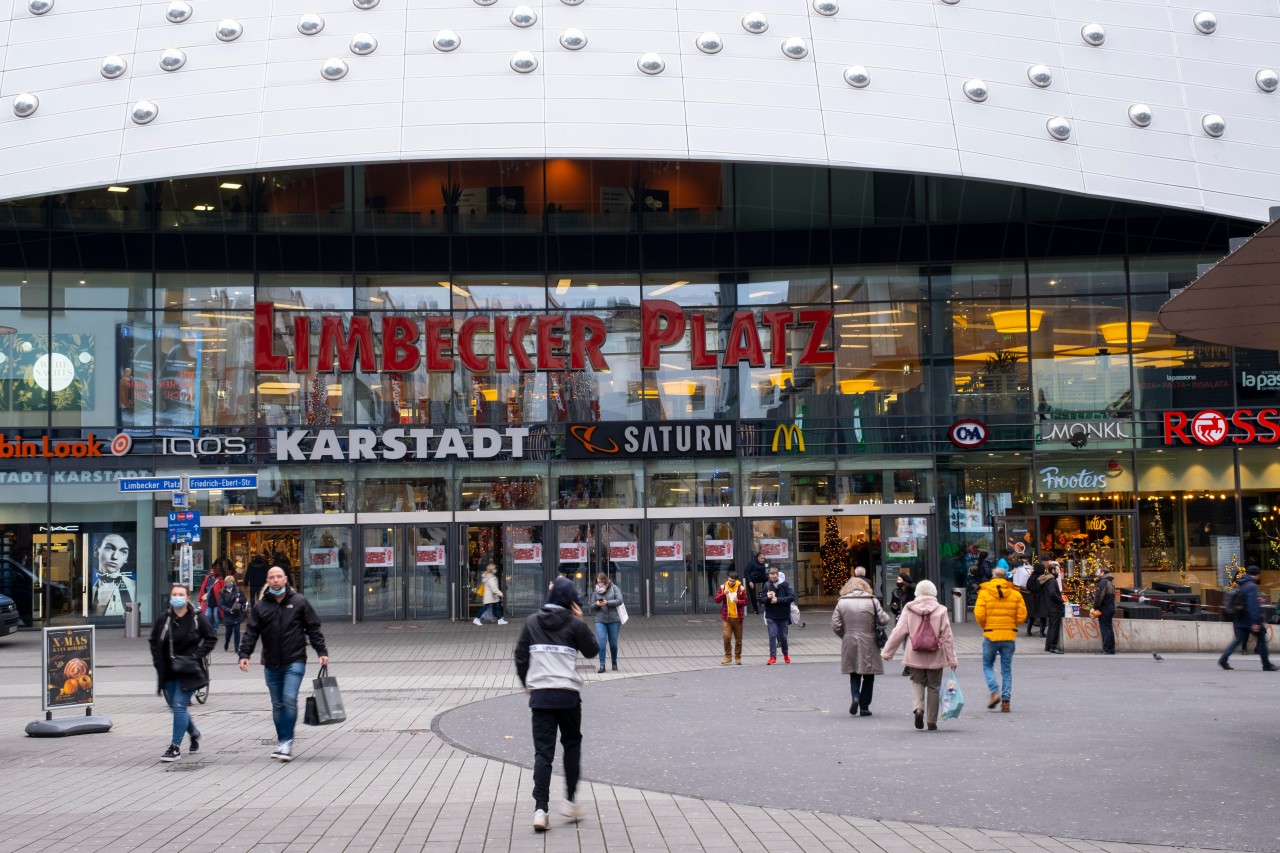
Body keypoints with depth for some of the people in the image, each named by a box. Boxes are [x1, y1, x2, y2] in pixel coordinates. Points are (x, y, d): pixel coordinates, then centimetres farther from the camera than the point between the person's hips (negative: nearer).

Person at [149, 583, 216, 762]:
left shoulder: (197, 618, -8)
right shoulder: (164, 618, 0)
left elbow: (211, 638, -1)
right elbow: (154, 641, 13)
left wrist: (197, 655, -12)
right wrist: (158, 662, 2)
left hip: (188, 671, -4)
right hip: (168, 672, 4)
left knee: (179, 706, -11)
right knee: (176, 706, 13)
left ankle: (175, 747, -5)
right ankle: (194, 734, 39)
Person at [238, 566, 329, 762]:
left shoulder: (299, 602, 1)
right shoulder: (260, 606, 6)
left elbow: (313, 629, 3)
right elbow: (251, 632, 3)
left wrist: (322, 652, -3)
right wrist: (244, 654, -10)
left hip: (294, 661, -3)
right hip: (271, 664, 3)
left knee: (289, 700, -15)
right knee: (277, 705, 9)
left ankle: (287, 742, -10)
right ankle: (282, 742, 19)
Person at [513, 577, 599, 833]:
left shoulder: (532, 622, 5)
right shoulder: (574, 624, -4)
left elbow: (520, 656, 8)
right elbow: (592, 651, 8)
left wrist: (526, 684, 21)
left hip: (540, 694, 2)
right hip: (568, 694, -2)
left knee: (543, 751, 1)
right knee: (572, 744, 19)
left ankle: (540, 809, -9)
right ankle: (570, 800, 18)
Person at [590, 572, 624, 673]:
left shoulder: (613, 588, 1)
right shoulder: (596, 591, 7)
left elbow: (620, 600, -8)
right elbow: (592, 606, 11)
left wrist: (607, 603, -18)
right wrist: (596, 604, -12)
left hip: (614, 620, -1)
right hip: (600, 620, 1)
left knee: (613, 643, 8)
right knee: (601, 642, -12)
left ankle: (614, 663, 28)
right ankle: (602, 665, -8)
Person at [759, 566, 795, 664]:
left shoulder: (785, 584, -6)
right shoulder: (767, 585, 0)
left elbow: (792, 597, -12)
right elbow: (761, 599, 3)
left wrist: (778, 600, -19)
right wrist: (768, 597, -19)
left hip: (783, 615, -1)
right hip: (771, 616, 1)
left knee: (783, 636, 10)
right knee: (772, 636, -6)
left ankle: (786, 654, 31)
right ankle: (773, 657, -3)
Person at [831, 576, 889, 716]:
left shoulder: (842, 602, 0)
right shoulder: (872, 601, -5)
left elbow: (835, 626, -3)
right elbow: (884, 620, -7)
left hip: (849, 645, 1)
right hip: (869, 645, -1)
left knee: (854, 674, 16)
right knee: (868, 676, 10)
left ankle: (855, 696, -8)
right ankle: (864, 707, 11)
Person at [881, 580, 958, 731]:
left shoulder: (909, 609, -3)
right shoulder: (941, 610, -4)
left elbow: (898, 632, -2)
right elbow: (947, 636, -4)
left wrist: (887, 652, 7)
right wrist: (952, 659, 2)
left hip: (915, 655, 0)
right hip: (935, 656, 0)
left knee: (917, 682, 16)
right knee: (933, 687, 10)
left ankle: (918, 708, -10)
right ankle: (932, 721, 13)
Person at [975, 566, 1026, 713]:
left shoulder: (984, 592, -4)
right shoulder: (1015, 593, 2)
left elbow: (979, 614, -11)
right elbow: (1022, 616, -1)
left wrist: (985, 627, 8)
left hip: (990, 635, -2)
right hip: (1009, 636, 2)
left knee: (987, 665, 13)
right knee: (1006, 670, 10)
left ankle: (995, 691, -7)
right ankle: (1005, 700, 4)